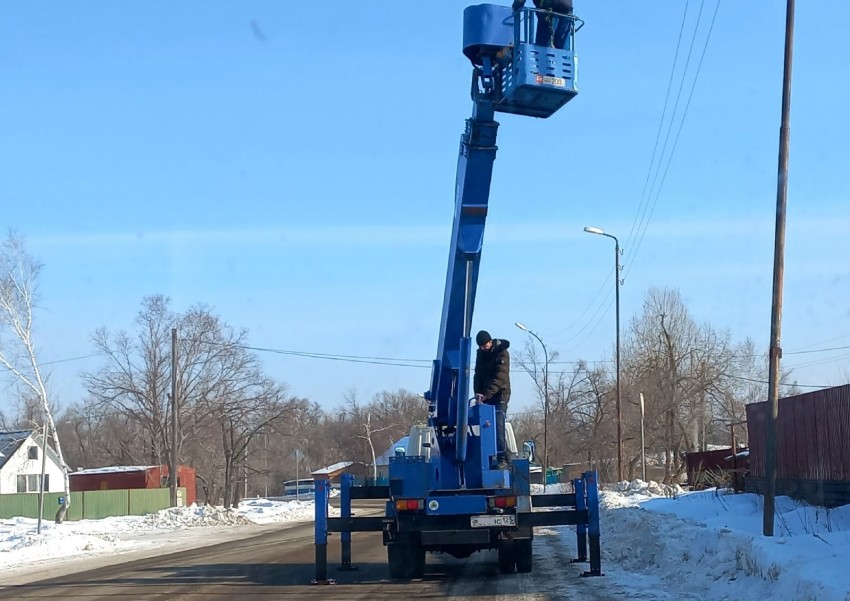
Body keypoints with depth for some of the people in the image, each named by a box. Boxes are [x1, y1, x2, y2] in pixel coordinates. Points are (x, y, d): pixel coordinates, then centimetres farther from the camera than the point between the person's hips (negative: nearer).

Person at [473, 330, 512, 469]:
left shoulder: (501, 353, -12)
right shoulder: (480, 353, 9)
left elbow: (500, 377, -21)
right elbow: (478, 374, 10)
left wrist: (486, 394, -30)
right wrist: (478, 392, -7)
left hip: (500, 395, -7)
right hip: (486, 395, 7)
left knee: (498, 426, -15)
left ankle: (504, 459, -16)